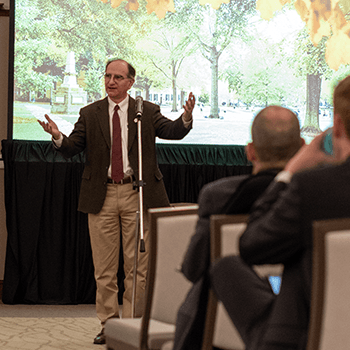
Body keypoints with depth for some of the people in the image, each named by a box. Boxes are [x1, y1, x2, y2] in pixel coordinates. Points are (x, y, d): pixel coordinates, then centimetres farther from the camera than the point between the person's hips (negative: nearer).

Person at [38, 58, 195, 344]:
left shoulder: (147, 111, 5)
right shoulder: (90, 114, 9)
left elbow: (173, 131, -8)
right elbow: (72, 148, 2)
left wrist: (186, 117, -29)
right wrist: (58, 137, -20)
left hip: (137, 195, -1)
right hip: (102, 196, 1)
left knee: (137, 265, 2)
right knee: (104, 267, 5)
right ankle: (108, 325, 14)